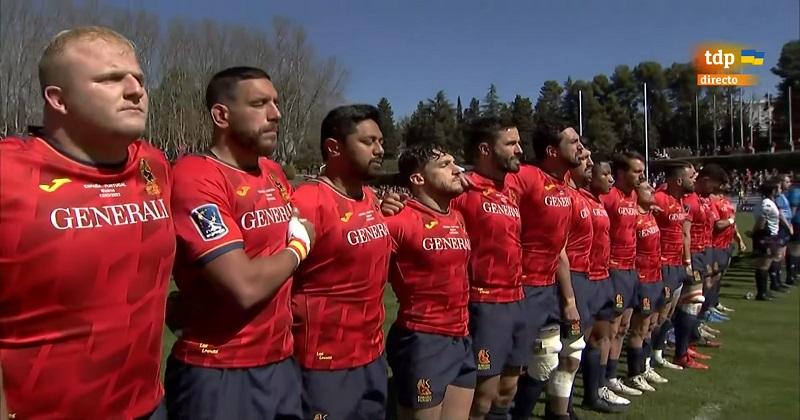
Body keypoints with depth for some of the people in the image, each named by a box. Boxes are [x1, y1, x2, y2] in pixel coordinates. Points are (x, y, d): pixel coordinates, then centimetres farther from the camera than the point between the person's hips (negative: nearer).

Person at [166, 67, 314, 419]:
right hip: (218, 373, -7)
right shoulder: (195, 177, -18)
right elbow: (245, 286, -24)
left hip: (282, 360, 8)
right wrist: (297, 247, -7)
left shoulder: (274, 173, 8)